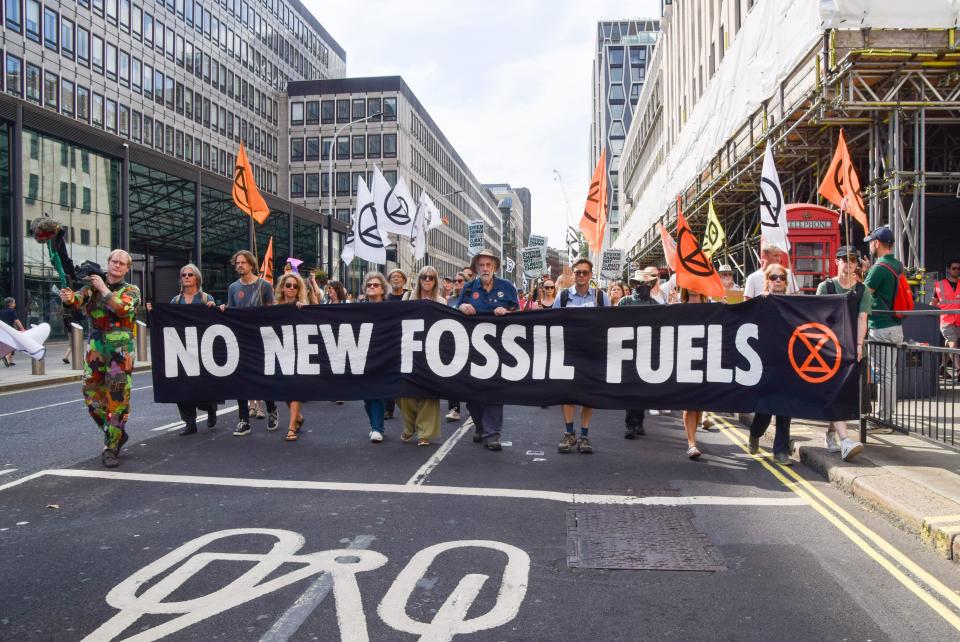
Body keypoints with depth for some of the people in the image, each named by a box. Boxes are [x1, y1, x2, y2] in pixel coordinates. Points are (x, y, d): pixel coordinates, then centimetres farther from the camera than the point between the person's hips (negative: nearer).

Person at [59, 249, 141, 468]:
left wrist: (104, 289, -11)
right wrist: (69, 298, -30)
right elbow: (78, 300, -8)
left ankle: (111, 448, 1)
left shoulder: (131, 290, 4)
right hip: (95, 350, 4)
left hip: (120, 351, -4)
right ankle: (116, 434, 27)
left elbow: (124, 309, -17)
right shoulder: (93, 285, 12)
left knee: (117, 401, -6)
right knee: (93, 399, 7)